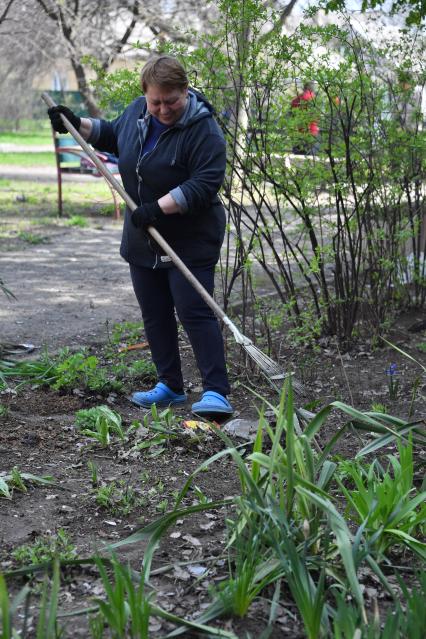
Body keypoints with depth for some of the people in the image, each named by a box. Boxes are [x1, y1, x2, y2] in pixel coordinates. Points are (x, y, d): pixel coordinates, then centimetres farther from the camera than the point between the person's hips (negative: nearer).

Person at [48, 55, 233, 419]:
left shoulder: (203, 130, -19)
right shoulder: (137, 110, 4)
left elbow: (205, 184, -26)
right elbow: (113, 136, 24)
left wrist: (159, 207, -30)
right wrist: (78, 125, 12)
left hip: (190, 240, -8)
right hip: (144, 238, 8)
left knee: (194, 312, -12)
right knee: (155, 314, 11)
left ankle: (216, 392, -10)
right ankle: (170, 386, 22)